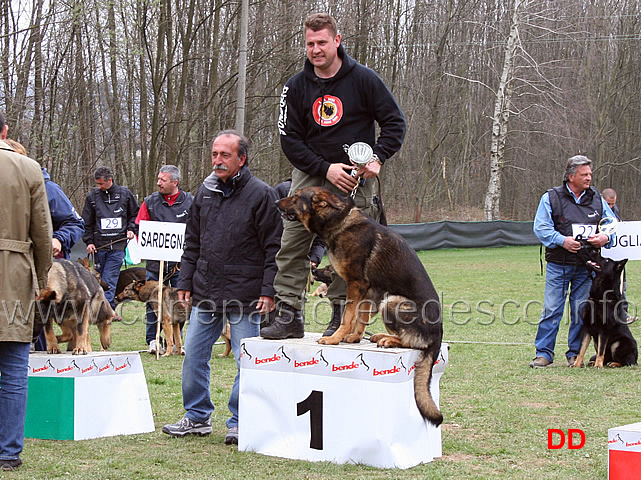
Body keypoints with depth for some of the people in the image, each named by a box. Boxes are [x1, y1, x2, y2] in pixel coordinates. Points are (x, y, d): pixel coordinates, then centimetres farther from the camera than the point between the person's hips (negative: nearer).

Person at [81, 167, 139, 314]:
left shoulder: (125, 194, 5)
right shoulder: (93, 196, 6)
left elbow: (135, 214, 19)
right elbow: (87, 222, 11)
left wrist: (131, 229, 4)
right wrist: (89, 241, 3)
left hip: (118, 245, -2)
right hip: (99, 245, 2)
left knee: (110, 279, -10)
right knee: (101, 278, 4)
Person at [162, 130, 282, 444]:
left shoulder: (261, 194, -6)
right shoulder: (205, 192, 12)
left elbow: (273, 247, -7)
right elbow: (192, 242, 18)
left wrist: (268, 290, -12)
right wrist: (185, 282, 12)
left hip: (244, 295, -6)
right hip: (205, 293, 6)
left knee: (247, 361, -1)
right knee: (194, 354, 9)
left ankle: (240, 422, 11)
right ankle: (197, 417, 22)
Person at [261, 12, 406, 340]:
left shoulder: (363, 79, -5)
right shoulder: (296, 87, 1)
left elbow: (395, 122, 0)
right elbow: (289, 139, 0)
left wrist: (377, 158, -15)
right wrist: (325, 169, -13)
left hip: (356, 176, -2)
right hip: (310, 174, 2)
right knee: (292, 243, -7)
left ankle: (342, 318, 8)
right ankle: (288, 315, -3)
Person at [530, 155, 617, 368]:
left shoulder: (596, 199, 10)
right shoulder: (551, 198, -1)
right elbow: (541, 228, -5)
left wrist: (605, 237, -8)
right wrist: (562, 240, -19)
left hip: (586, 266, 3)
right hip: (558, 265, -3)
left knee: (581, 311, 6)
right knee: (552, 309, -3)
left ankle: (575, 354, 17)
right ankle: (544, 353, 5)